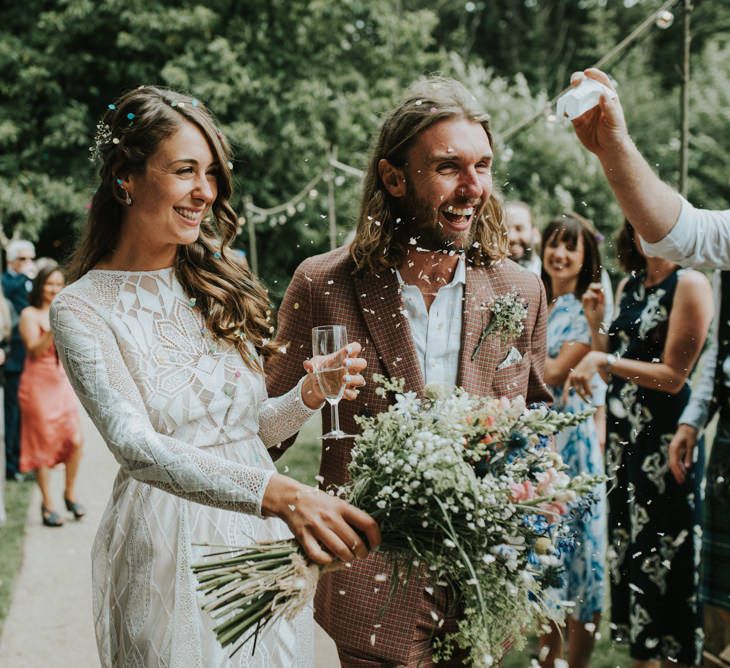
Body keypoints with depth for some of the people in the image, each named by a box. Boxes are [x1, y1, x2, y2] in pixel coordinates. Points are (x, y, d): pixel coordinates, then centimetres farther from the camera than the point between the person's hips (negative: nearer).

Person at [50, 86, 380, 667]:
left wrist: (307, 397, -10)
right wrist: (281, 494, -39)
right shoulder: (83, 309, -11)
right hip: (169, 548, -4)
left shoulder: (219, 285, 5)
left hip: (265, 542, 5)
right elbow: (135, 445, -26)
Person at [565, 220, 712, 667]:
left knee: (665, 550, 1)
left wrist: (603, 360, -16)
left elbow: (674, 375, -15)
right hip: (624, 433, 7)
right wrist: (597, 320, 0)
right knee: (629, 546, 12)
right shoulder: (629, 286, 11)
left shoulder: (690, 284, -11)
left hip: (666, 438, -7)